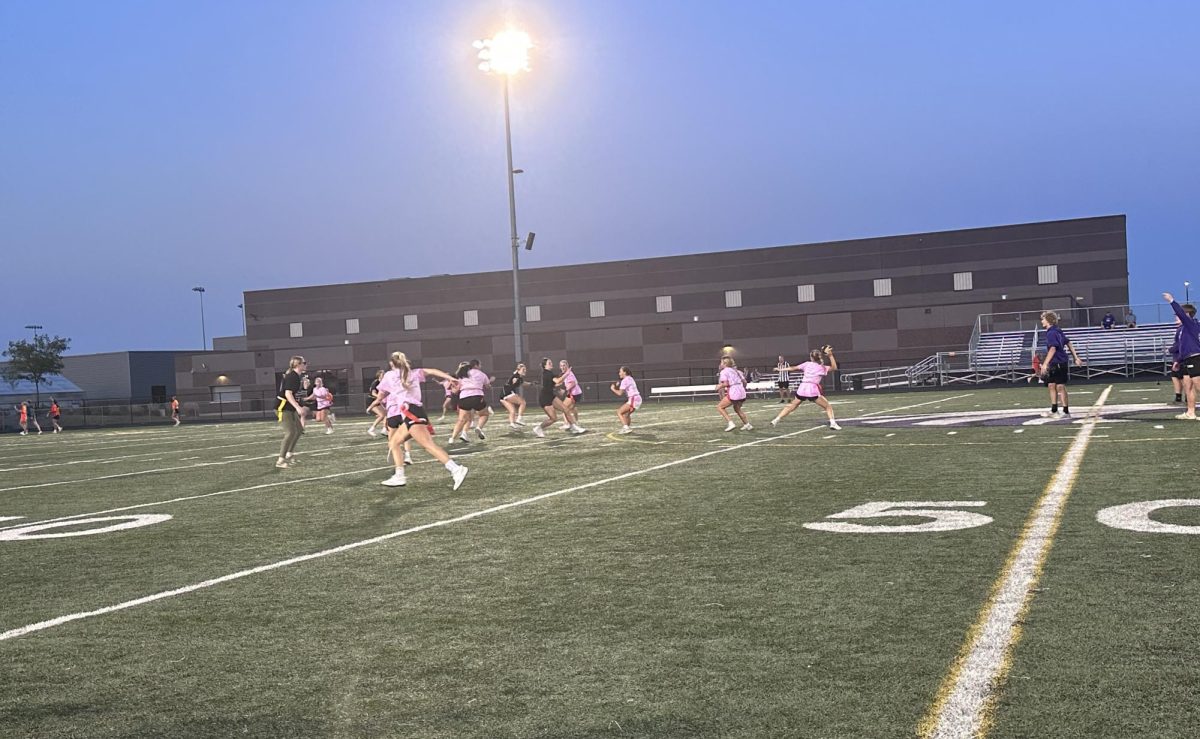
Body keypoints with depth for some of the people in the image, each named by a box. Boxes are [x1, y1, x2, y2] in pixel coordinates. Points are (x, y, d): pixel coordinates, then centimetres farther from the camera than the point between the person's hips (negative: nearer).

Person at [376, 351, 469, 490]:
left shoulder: (389, 375, 16)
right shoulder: (414, 373, 26)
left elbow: (380, 396, 28)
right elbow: (432, 371, 13)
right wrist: (450, 378, 6)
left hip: (409, 410, -7)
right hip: (417, 410, 7)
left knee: (429, 444, -21)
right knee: (394, 443, 18)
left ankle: (456, 469, -37)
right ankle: (399, 477, 10)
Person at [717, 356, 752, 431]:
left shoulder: (724, 371, -1)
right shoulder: (735, 370, 20)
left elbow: (726, 383, -15)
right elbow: (744, 382, 18)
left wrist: (719, 386, 3)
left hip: (733, 393, -8)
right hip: (742, 392, 8)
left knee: (720, 407, 5)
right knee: (737, 408, 30)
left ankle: (731, 423, -6)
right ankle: (747, 425, 28)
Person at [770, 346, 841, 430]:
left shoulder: (807, 364, 13)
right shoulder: (821, 367, 5)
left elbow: (793, 368, 17)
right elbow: (834, 367, 7)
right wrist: (830, 355, 2)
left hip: (802, 388, 3)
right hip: (812, 390, -3)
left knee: (791, 406, 19)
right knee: (828, 406, 8)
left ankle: (776, 420, 15)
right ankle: (832, 423, -9)